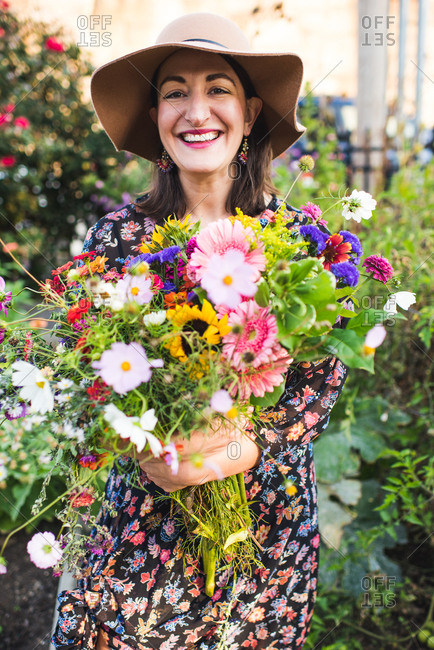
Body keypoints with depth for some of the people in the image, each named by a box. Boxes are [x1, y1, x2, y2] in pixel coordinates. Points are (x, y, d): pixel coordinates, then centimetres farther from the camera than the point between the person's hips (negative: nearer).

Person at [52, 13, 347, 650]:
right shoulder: (117, 234, -5)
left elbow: (326, 376, -3)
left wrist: (250, 448, -20)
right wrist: (145, 454, -20)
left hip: (270, 512, 1)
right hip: (147, 509, 0)